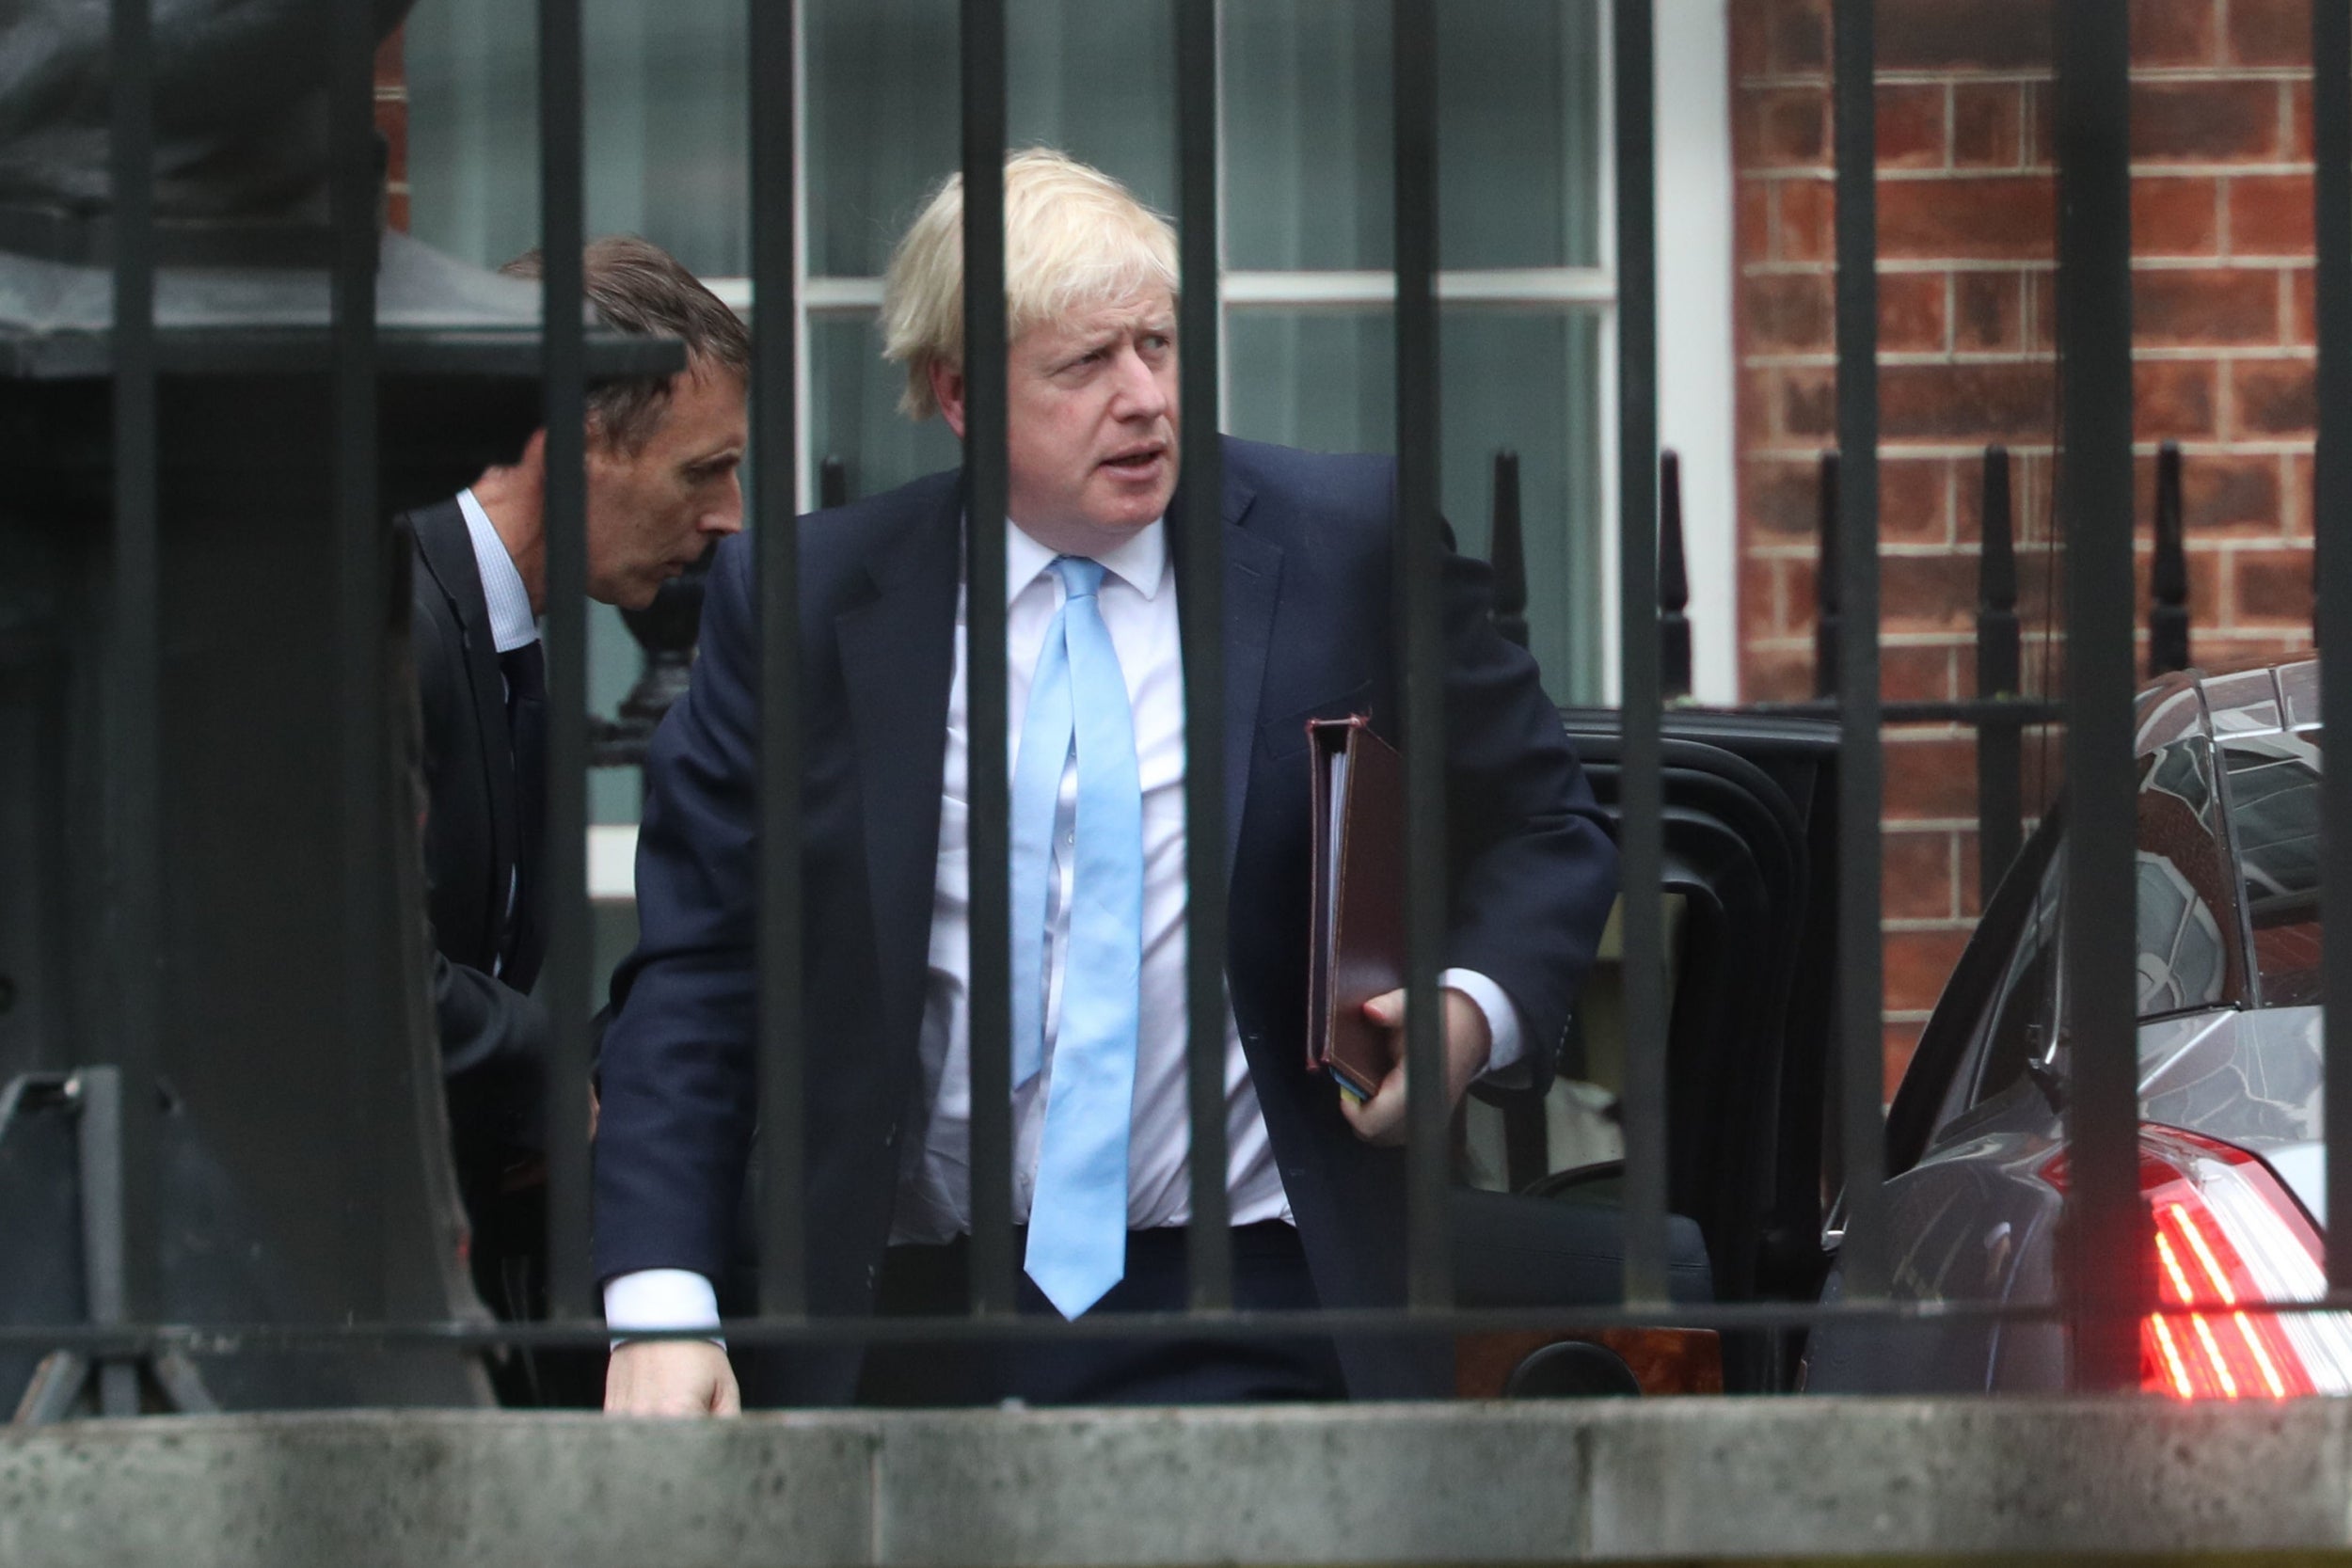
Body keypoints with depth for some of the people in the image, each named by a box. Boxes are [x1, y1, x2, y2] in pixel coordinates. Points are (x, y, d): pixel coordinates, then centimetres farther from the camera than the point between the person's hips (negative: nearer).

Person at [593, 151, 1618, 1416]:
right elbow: (696, 967, 4)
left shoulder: (1349, 545, 3)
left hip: (1259, 1321, -1)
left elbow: (1542, 829, 13)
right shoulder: (804, 601, 4)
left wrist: (1475, 1006, -9)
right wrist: (661, 1303, -8)